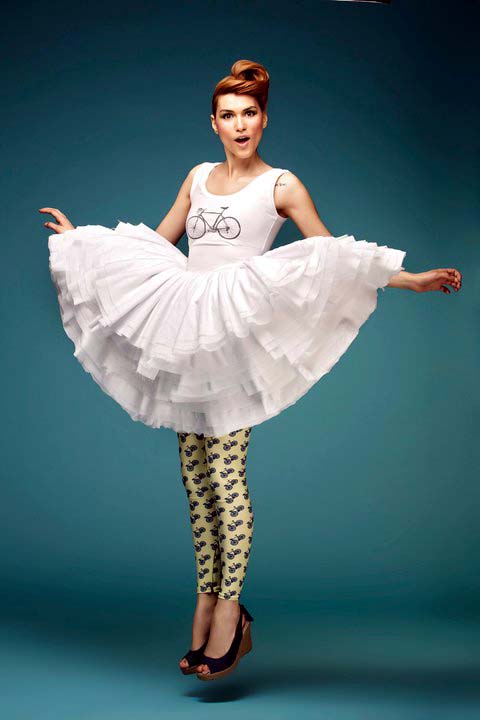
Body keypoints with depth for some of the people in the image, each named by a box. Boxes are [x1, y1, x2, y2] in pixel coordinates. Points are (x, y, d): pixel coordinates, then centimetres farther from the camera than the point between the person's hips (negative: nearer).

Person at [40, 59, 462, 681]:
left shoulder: (281, 186, 4)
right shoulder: (198, 178, 17)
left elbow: (333, 255, 6)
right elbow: (159, 242, 27)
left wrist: (412, 280, -2)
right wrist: (80, 239, 34)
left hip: (236, 333, -5)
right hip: (186, 332, 5)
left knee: (225, 476, -11)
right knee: (196, 478, 5)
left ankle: (230, 614, -4)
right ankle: (206, 601, 14)